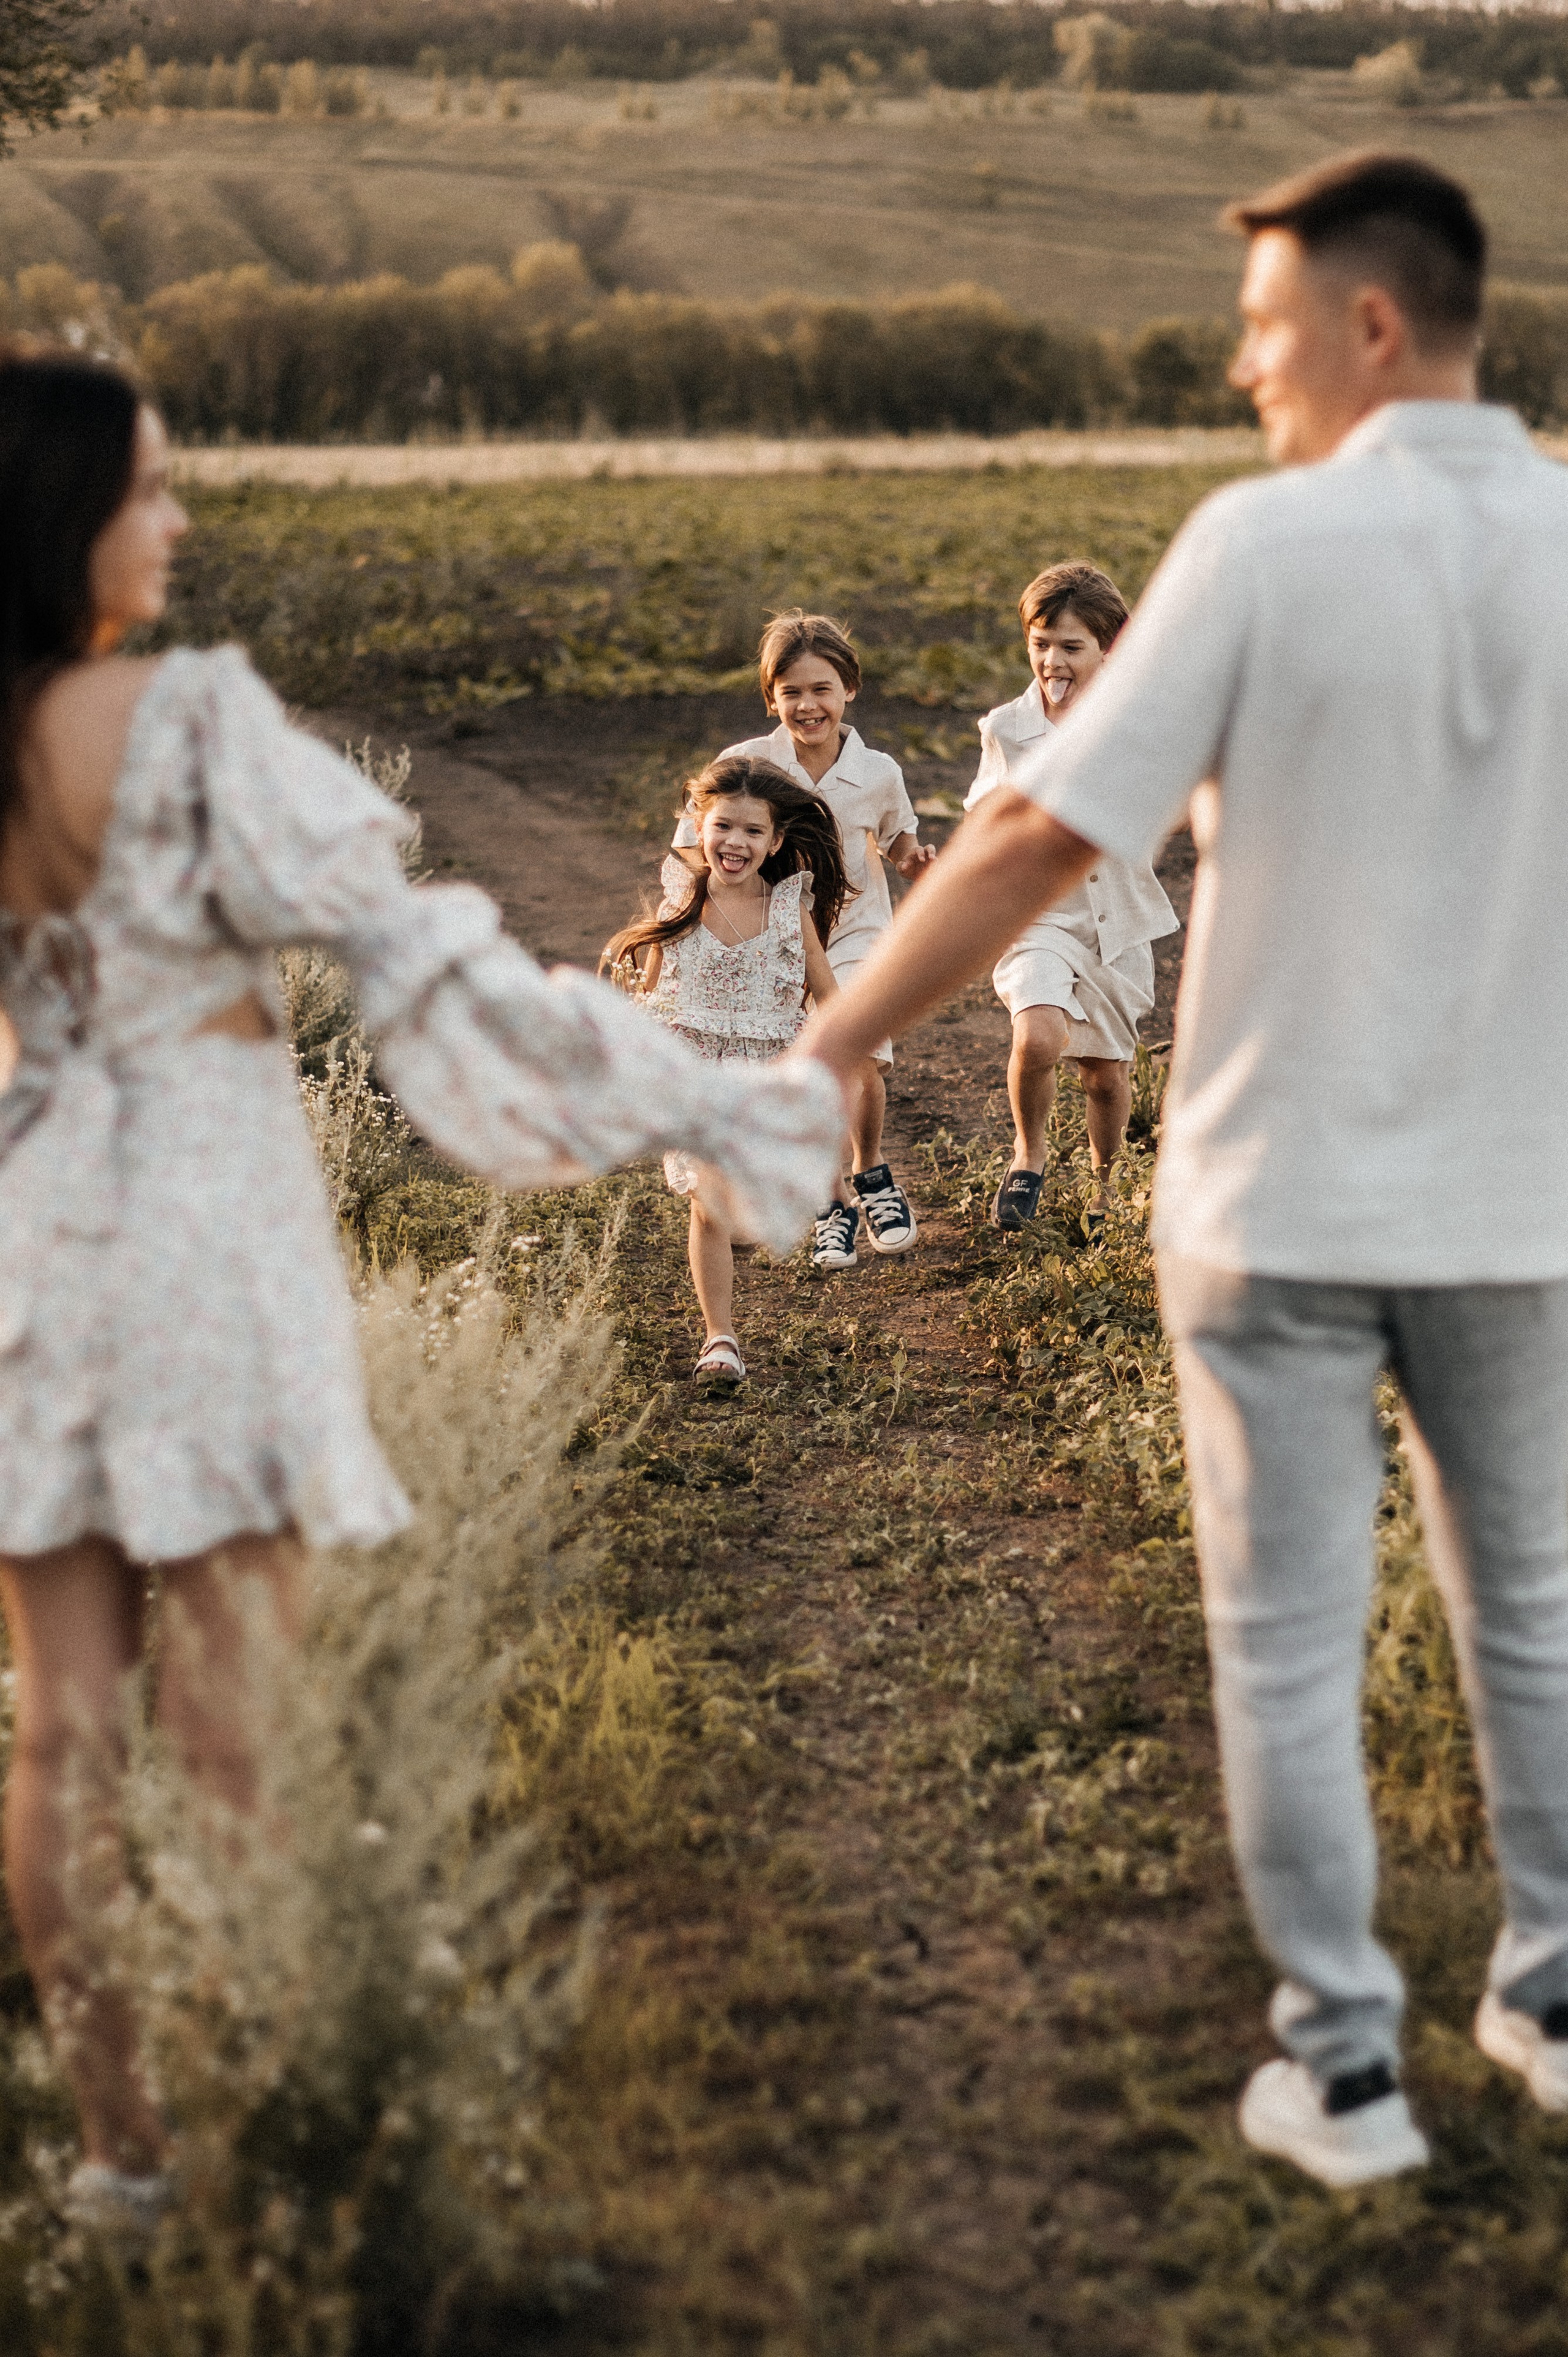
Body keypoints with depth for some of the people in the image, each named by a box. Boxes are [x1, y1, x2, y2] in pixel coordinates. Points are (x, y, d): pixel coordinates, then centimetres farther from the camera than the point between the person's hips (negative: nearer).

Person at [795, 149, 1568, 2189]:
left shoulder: (1265, 544, -14)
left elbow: (1048, 847, -15)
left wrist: (824, 1050, -6)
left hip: (1280, 1196, -3)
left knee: (1291, 1650, 8)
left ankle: (1346, 2075, 16)